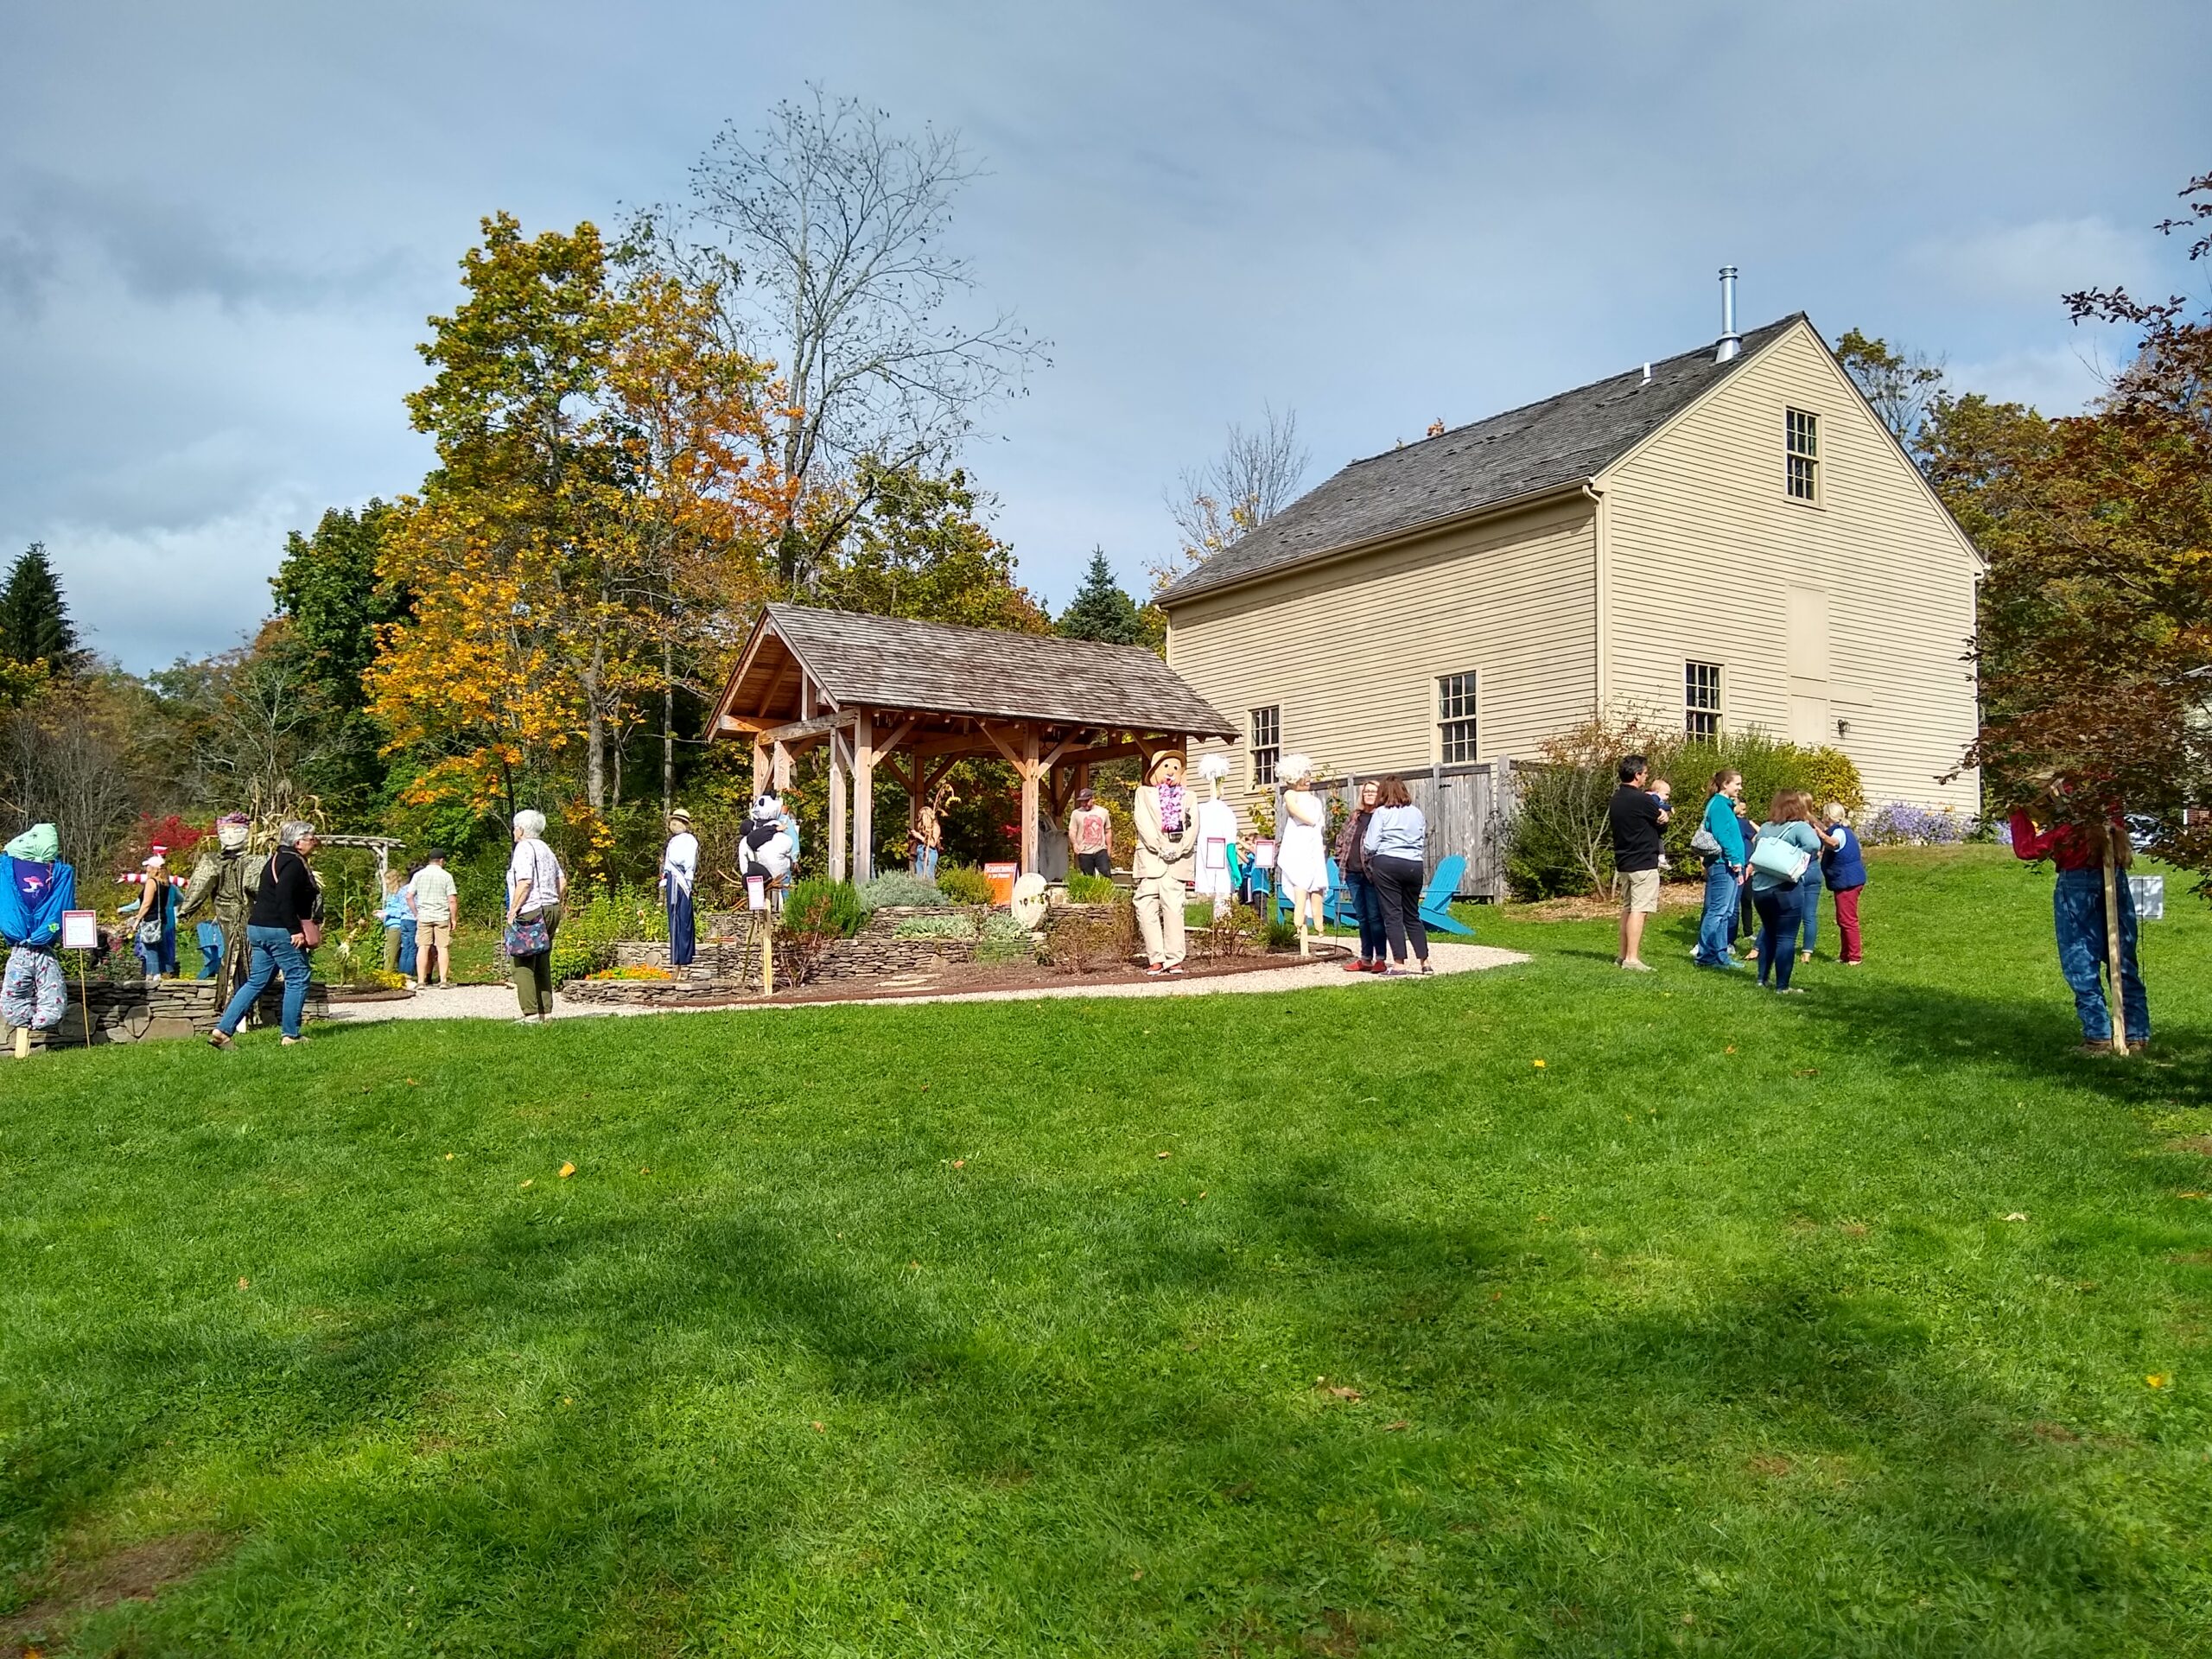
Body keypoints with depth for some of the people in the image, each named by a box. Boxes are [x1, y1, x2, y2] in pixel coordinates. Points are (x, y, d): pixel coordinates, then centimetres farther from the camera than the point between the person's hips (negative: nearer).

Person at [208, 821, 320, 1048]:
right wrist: (295, 930, -24)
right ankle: (291, 1035, 4)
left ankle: (222, 1030, 8)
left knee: (256, 982, 12)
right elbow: (285, 899, -25)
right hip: (279, 930, -10)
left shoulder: (276, 860, 19)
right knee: (298, 978, 0)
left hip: (259, 927, 10)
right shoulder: (294, 863, -13)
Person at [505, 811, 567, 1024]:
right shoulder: (545, 848, 18)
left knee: (524, 965, -7)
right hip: (551, 910, 9)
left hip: (530, 912, -9)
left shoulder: (524, 848, -8)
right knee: (543, 964, 12)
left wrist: (513, 910, -14)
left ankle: (531, 1013, -11)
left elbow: (525, 882, -19)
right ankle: (545, 1011, 12)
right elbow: (562, 882, 18)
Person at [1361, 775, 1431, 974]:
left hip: (1387, 864, -5)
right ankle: (1425, 961, 15)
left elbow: (1371, 845, -6)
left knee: (1392, 915, -2)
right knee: (1412, 915, 15)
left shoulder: (1381, 813, -2)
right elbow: (1423, 843, 15)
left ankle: (1399, 963, -5)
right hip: (1415, 866, 5)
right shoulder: (1417, 813, 14)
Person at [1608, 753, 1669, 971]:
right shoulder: (1641, 800, -17)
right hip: (1643, 863, -9)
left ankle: (1624, 954, 21)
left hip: (1624, 862, 9)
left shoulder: (1617, 799, 10)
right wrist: (1662, 817, 16)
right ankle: (1632, 959, -10)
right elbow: (1662, 825, -5)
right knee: (1639, 910, -8)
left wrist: (1656, 813, -1)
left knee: (1627, 908, 15)